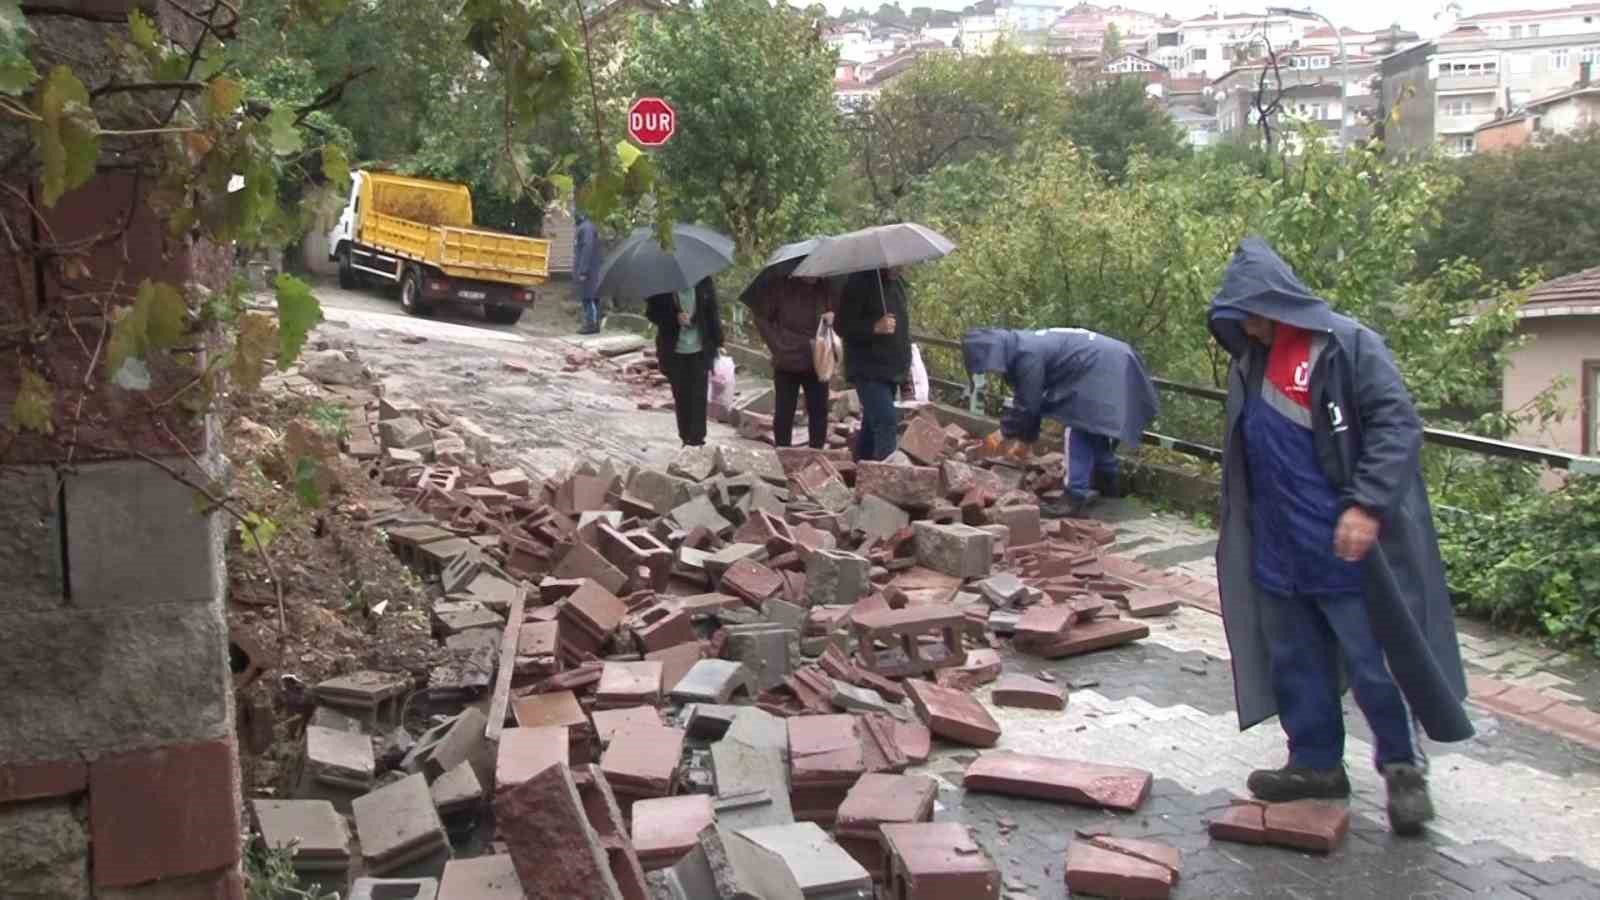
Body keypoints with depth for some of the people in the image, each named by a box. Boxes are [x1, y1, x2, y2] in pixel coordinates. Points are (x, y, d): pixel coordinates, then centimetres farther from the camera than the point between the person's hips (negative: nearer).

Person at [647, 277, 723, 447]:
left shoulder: (703, 282, -1)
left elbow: (713, 313, 4)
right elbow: (652, 311, -1)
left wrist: (717, 342, 1)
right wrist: (675, 317, -19)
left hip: (700, 350, 0)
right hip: (674, 351, 1)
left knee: (698, 397, -4)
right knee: (681, 397, 8)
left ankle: (697, 438, 2)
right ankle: (686, 437, 19)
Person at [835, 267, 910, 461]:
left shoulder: (897, 283, 14)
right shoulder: (859, 283, -12)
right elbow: (841, 326, -15)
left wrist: (905, 363, 23)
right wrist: (876, 327, -27)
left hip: (891, 371, 8)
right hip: (868, 371, -8)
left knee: (872, 425, 14)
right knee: (887, 422, -18)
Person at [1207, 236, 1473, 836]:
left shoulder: (1349, 347, -10)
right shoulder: (1249, 363, 12)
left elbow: (1397, 425, -17)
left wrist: (1367, 505, -26)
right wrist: (1241, 536, 21)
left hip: (1345, 547, -7)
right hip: (1278, 552, 7)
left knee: (1372, 662, 1)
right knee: (1295, 662, 14)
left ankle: (1402, 767, 20)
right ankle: (1316, 764, 28)